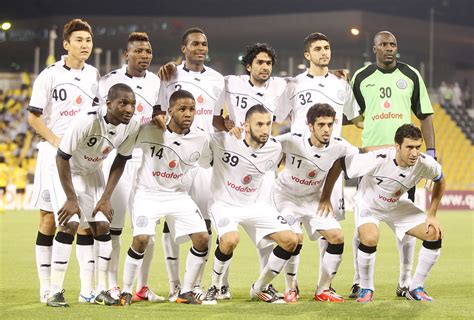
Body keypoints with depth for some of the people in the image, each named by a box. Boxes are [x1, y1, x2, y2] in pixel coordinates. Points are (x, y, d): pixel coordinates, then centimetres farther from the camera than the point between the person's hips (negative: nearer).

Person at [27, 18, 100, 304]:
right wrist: (58, 142, -15)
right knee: (49, 218, 0)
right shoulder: (50, 76, -5)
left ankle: (87, 288, 4)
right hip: (54, 155, -4)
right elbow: (34, 116, -4)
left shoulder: (94, 76, 9)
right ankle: (46, 288, 5)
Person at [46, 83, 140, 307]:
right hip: (65, 171, -6)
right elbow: (62, 158, -25)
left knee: (103, 226, -2)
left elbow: (120, 162, -2)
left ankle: (102, 291, 6)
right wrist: (71, 199, -20)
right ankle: (55, 292, -12)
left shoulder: (131, 127, -18)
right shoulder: (87, 122, -36)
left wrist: (106, 198, -5)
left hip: (92, 173, 6)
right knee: (69, 224, -17)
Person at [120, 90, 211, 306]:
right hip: (148, 193, -4)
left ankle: (186, 292, 6)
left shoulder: (201, 139, -9)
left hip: (178, 195, 4)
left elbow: (209, 164, 12)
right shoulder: (150, 131, -19)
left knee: (202, 238, -9)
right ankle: (126, 292, -3)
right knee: (141, 238, -21)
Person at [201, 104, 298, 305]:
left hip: (254, 205, 5)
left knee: (290, 240, -8)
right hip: (224, 203, -5)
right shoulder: (224, 141, -22)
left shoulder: (274, 149, -7)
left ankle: (260, 288, 12)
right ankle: (214, 287, -8)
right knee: (230, 239, -35)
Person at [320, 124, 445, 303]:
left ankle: (416, 288, 8)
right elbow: (338, 164, -25)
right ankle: (366, 289, -7)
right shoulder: (377, 160, -37)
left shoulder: (425, 164, -26)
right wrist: (325, 198, -18)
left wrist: (432, 216, -5)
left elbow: (440, 182, -1)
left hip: (398, 205, 4)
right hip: (368, 204, -4)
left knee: (434, 235, -9)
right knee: (370, 238, -33)